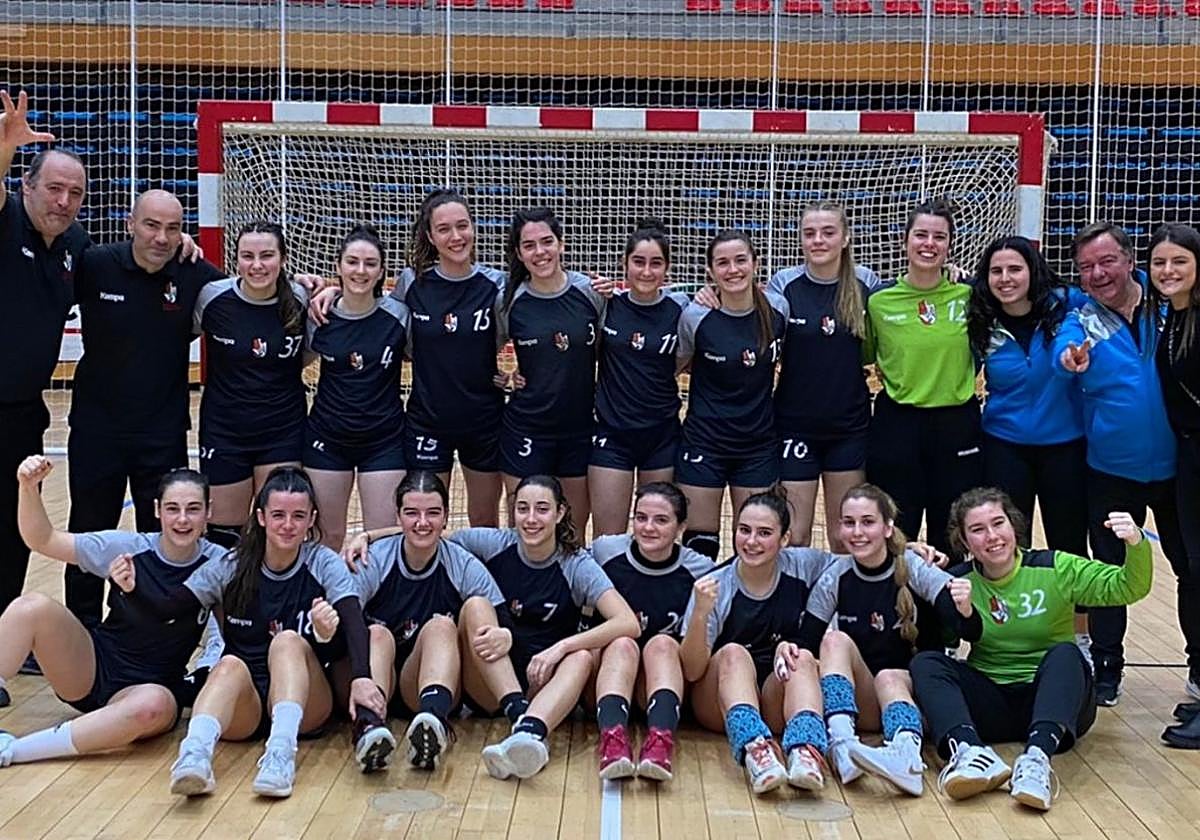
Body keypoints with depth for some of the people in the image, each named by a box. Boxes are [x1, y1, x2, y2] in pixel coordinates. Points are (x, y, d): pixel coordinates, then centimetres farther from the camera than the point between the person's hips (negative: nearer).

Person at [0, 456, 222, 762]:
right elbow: (41, 540, -7)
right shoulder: (126, 548, -7)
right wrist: (29, 487, -23)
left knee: (152, 705, -40)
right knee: (33, 606, -24)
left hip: (155, 687, -1)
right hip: (92, 671, 2)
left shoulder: (217, 563, -9)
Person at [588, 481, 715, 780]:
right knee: (623, 643, -29)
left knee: (662, 644, -28)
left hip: (669, 677, 0)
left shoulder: (700, 571, -3)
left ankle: (661, 740, -52)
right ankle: (612, 738, -53)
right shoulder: (604, 551, -2)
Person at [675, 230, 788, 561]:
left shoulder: (777, 308, -6)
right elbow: (673, 366, 3)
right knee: (700, 544, 3)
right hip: (704, 443, -2)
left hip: (759, 443, 2)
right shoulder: (696, 316, -12)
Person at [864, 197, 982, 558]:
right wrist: (893, 377, -1)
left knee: (950, 540, 12)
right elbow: (865, 357, 12)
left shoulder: (969, 296, -3)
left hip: (957, 426, 1)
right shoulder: (879, 301, -3)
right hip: (897, 424, -1)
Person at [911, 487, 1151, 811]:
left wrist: (1136, 545, -30)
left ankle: (1037, 758, -50)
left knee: (1065, 653, -31)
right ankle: (970, 752, -44)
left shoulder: (1054, 569, -2)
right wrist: (961, 615, -23)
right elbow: (941, 648, -2)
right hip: (990, 705, 2)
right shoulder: (959, 583, 3)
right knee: (924, 663, -20)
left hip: (1053, 698, -2)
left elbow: (1127, 588, -10)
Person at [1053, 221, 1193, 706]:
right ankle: (1106, 668, 21)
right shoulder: (1081, 320, -6)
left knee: (1191, 565, 12)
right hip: (1112, 469, -1)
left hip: (1175, 464, 1)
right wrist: (1070, 360, -49)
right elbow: (1062, 356, -27)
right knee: (1110, 570, 7)